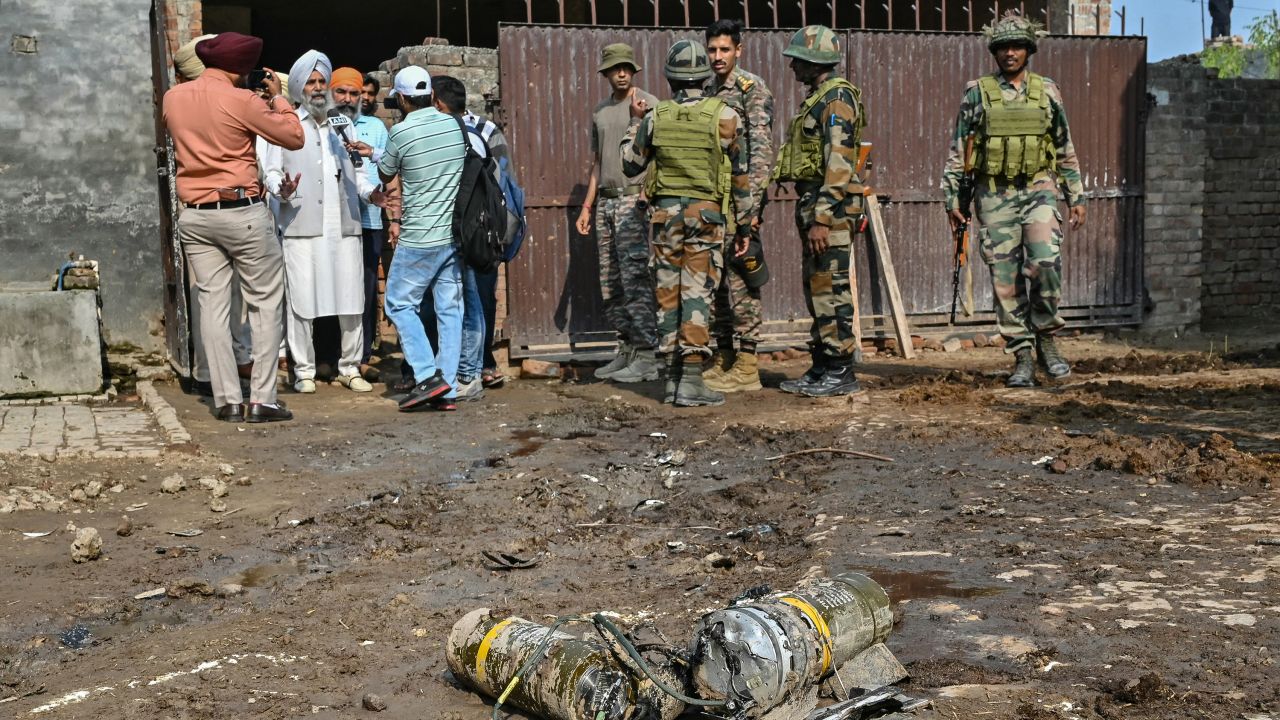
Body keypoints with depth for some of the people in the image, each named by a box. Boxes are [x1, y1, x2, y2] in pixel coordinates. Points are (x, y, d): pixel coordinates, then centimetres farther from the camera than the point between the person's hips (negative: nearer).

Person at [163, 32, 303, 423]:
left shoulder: (172, 98, 6)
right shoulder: (241, 100, -12)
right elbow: (295, 137, -6)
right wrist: (277, 97, 6)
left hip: (194, 215, 5)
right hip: (242, 212, -5)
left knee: (213, 305, 6)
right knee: (265, 303, 4)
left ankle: (228, 400, 5)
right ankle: (261, 399, 1)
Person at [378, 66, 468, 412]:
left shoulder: (401, 132, -11)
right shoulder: (455, 125, 4)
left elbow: (385, 176, 5)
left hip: (419, 239, -5)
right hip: (456, 234, 5)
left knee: (399, 304, 8)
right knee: (449, 308, 7)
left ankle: (428, 376, -4)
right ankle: (446, 390, 8)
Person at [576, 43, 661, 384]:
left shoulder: (648, 104, -1)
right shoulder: (600, 111, 19)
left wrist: (649, 192, -25)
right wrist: (587, 206, 18)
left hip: (635, 200, -7)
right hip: (606, 202, 7)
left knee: (635, 279, -11)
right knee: (610, 284, 7)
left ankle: (646, 357, -9)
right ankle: (627, 349, 15)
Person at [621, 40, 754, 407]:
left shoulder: (655, 116, 1)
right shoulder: (724, 116, -2)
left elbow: (630, 164, 12)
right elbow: (740, 176, 1)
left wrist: (635, 121, 24)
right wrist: (744, 225, 8)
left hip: (666, 211, 2)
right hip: (707, 212, -2)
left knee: (668, 294, 8)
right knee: (697, 294, -2)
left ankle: (673, 379, 12)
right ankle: (691, 381, -6)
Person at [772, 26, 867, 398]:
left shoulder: (837, 97, -12)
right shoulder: (816, 98, 20)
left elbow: (839, 163, -20)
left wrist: (821, 219, -24)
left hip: (830, 206, -10)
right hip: (811, 202, 10)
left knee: (831, 290, -7)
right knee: (816, 290, 12)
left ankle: (841, 373, -2)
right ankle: (821, 369, 18)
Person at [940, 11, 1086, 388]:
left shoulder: (1047, 92, 8)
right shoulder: (977, 93, 4)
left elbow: (1065, 149, 13)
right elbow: (957, 149, 5)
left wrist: (1076, 197, 9)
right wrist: (951, 198, 1)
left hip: (1038, 189, 0)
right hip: (994, 195, 0)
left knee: (1045, 261, -19)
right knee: (1006, 278, -1)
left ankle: (1046, 337, 2)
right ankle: (1022, 357, 8)